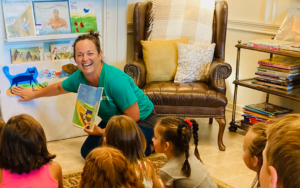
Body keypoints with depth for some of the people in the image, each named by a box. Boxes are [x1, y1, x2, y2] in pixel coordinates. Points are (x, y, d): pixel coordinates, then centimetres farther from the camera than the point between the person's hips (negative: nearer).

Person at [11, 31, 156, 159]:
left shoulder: (115, 80, -35)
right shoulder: (79, 77, -12)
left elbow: (133, 116, -27)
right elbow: (58, 88, 13)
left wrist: (103, 132, -20)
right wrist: (33, 95, 27)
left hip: (141, 121, -7)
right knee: (88, 152, 5)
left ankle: (149, 147, 5)